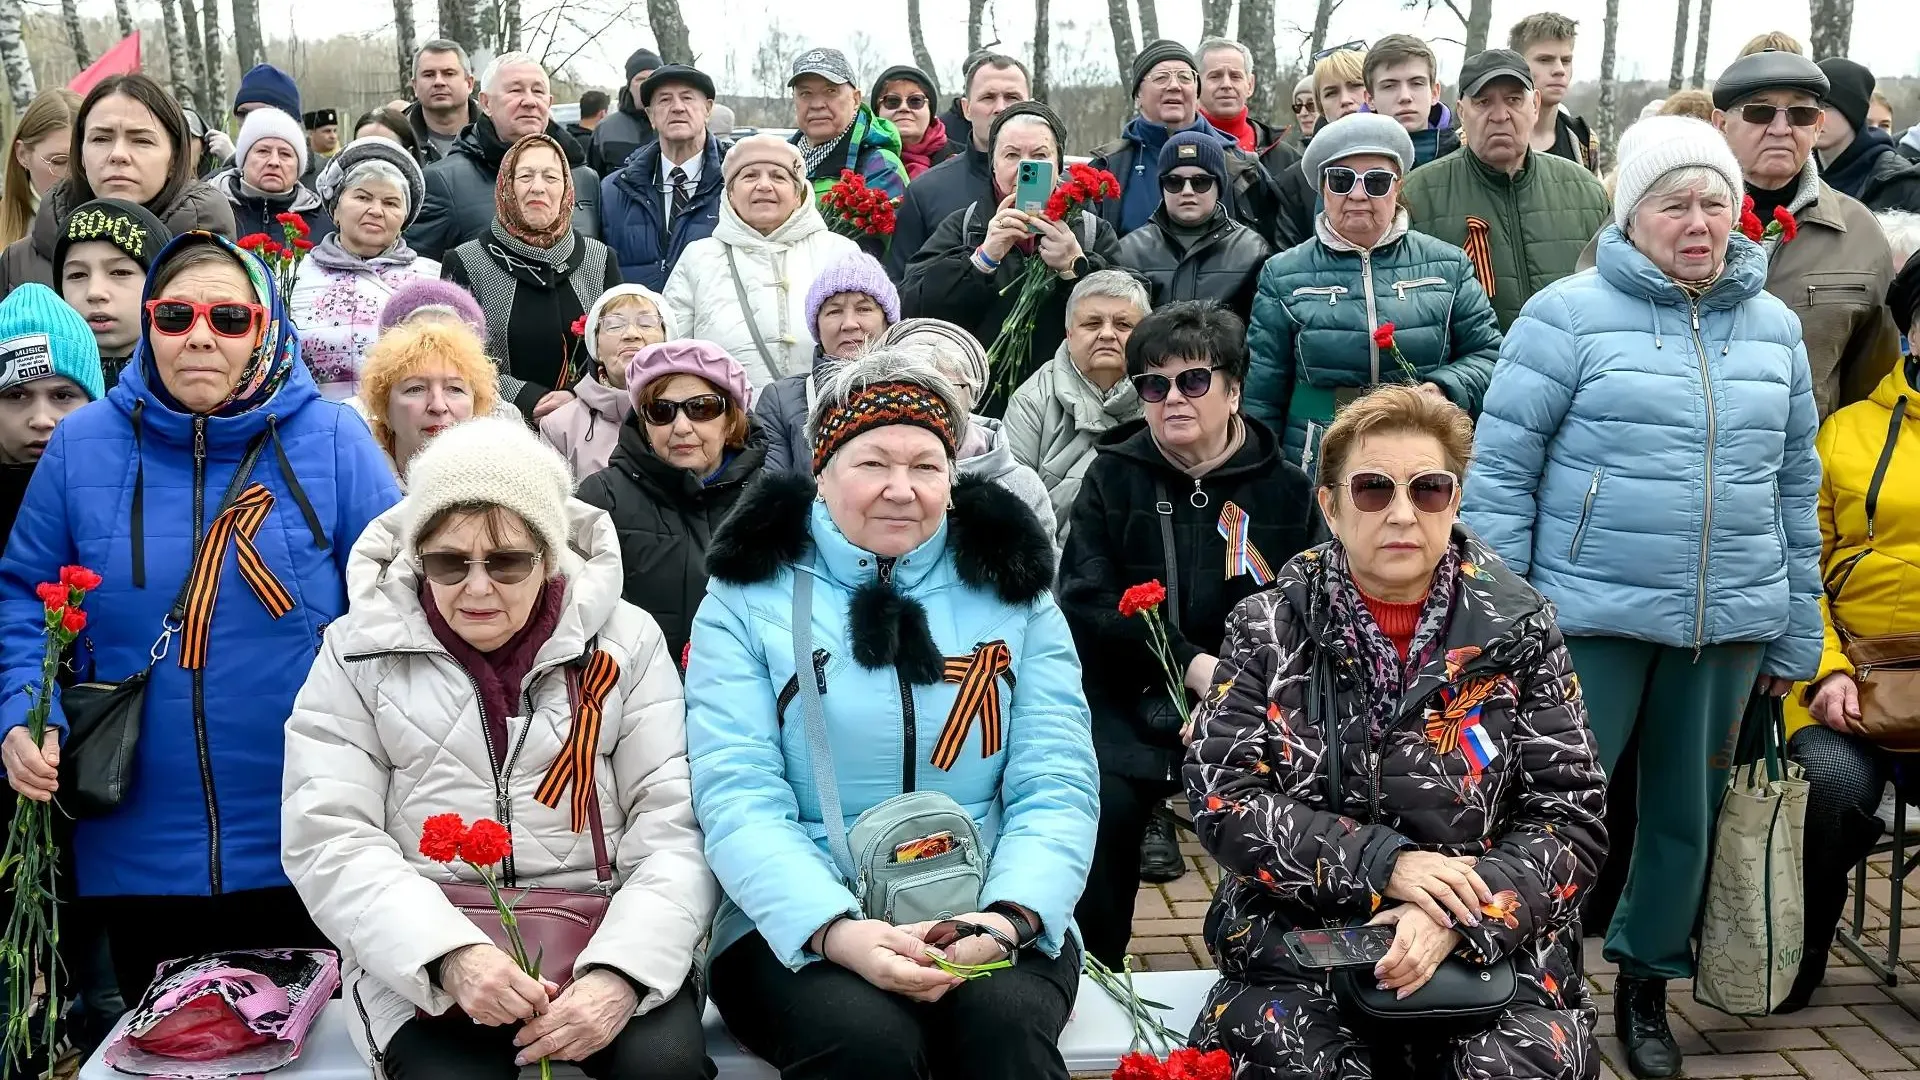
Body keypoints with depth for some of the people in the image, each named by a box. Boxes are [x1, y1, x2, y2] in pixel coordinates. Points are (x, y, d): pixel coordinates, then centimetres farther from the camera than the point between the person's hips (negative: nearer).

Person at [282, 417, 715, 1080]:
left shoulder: (625, 640, 4)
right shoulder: (359, 650, 4)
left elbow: (677, 826, -2)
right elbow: (328, 839, -4)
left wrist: (622, 971, -20)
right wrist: (448, 953, -20)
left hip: (602, 939, 0)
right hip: (423, 958, 0)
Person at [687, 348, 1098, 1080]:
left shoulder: (1013, 595, 8)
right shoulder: (749, 596, 2)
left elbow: (1056, 787, 0)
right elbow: (737, 798, -8)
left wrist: (1008, 915, -21)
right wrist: (837, 929, -25)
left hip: (984, 922, 2)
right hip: (801, 926, -1)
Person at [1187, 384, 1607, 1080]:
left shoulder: (1519, 632, 3)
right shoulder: (1269, 628, 3)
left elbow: (1573, 820, 0)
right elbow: (1221, 797, -5)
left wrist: (1455, 919, -17)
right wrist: (1385, 863, -16)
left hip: (1493, 946, 1)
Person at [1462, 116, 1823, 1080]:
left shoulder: (1774, 326, 9)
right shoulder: (1569, 313, -6)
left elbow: (1797, 486, 14)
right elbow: (1499, 468, -7)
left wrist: (1795, 636, 13)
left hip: (1730, 626, 5)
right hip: (1593, 617, -4)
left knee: (1688, 815, 14)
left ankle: (1646, 988, 34)